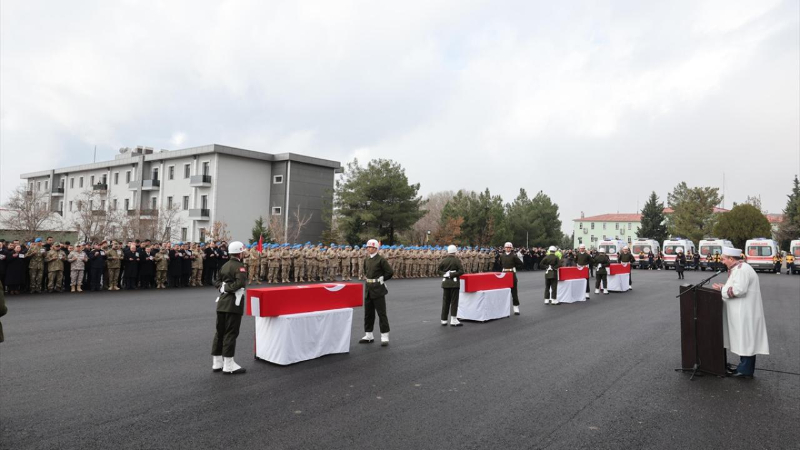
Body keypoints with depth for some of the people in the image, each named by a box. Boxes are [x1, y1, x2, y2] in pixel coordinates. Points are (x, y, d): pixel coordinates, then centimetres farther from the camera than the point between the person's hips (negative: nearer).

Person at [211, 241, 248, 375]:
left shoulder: (224, 266, 12)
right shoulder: (239, 266, -14)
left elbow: (217, 281, 16)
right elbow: (240, 282, -27)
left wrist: (223, 287, 1)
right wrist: (229, 288, -12)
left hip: (222, 302, 8)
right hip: (233, 303, -8)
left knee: (220, 331, 13)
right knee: (231, 333, -4)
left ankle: (217, 362, 21)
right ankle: (228, 365, 0)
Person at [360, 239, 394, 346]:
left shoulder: (381, 259, -11)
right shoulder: (367, 260, 11)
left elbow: (390, 272, -13)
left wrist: (381, 279, -5)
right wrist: (368, 279, 14)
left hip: (378, 290, -7)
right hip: (368, 289, 8)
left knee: (381, 313, -3)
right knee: (368, 313, 12)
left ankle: (384, 336, 2)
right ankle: (368, 336, 22)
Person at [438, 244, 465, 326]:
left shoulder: (443, 261, 2)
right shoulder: (457, 260, -10)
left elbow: (438, 270, 4)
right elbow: (461, 271, -16)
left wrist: (444, 274, -4)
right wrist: (452, 275, -12)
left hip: (445, 283, 4)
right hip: (454, 283, -4)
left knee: (445, 302, 10)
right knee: (454, 302, 1)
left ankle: (444, 320, 13)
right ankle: (453, 320, 0)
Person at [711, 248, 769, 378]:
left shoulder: (741, 270, -18)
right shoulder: (739, 268, 15)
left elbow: (739, 290, -26)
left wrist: (722, 289, -14)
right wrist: (724, 287, 8)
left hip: (745, 313, -10)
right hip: (743, 312, 10)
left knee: (745, 340, -4)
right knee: (744, 340, 14)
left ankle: (746, 370, 3)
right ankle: (745, 367, 22)